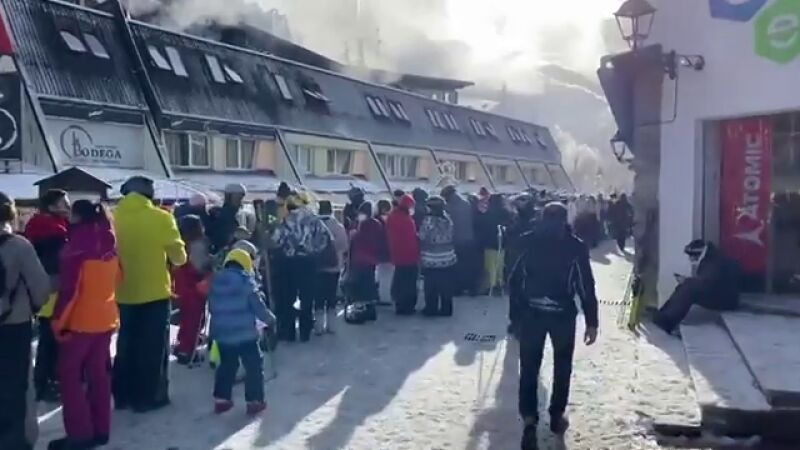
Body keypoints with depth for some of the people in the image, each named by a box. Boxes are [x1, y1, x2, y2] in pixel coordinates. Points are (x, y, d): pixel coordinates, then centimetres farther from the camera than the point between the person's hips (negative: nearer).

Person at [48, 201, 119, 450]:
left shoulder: (78, 245, -15)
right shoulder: (109, 244, 6)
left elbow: (69, 287, -18)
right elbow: (116, 278, 14)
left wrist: (59, 321, -13)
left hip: (80, 320, -7)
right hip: (106, 318, 7)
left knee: (69, 374, 3)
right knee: (98, 373, 14)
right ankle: (100, 429, 20)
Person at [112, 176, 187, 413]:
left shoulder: (114, 218, -1)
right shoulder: (161, 218, -10)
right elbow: (179, 257, -6)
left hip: (124, 293, 4)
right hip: (155, 292, -4)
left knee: (126, 344, 16)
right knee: (153, 347, 6)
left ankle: (122, 395, 23)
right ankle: (149, 397, 10)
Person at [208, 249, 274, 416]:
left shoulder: (215, 280, 7)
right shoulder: (245, 280, -11)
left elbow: (212, 307, 15)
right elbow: (258, 306, -10)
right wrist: (270, 319, 6)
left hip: (222, 332, 6)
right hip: (245, 333, -6)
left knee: (226, 365, 20)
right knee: (254, 366, 6)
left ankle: (221, 399, 22)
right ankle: (254, 401, 7)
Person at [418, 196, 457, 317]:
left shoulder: (428, 220, -15)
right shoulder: (448, 219, 0)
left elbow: (422, 238, -9)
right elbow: (451, 237, 7)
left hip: (431, 260, -5)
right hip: (448, 259, 5)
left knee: (431, 287, 6)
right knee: (446, 286, 11)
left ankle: (431, 309, 12)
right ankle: (446, 309, 18)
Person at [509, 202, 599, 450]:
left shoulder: (529, 243, 1)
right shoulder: (576, 247, -4)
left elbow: (515, 278, 0)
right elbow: (586, 286, -7)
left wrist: (516, 313, 10)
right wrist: (592, 322, -3)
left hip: (531, 312, 1)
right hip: (563, 314, -1)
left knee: (529, 366, 6)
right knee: (562, 366, 18)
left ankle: (530, 417, -4)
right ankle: (557, 415, 25)